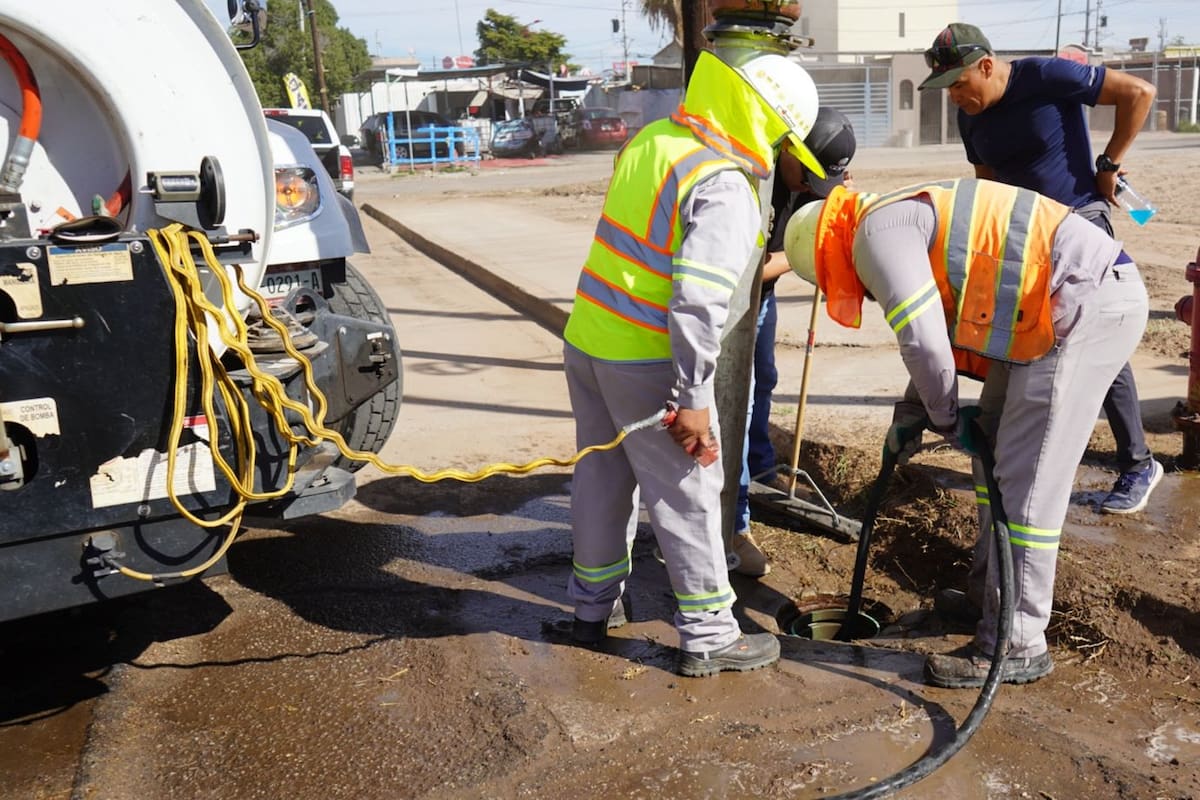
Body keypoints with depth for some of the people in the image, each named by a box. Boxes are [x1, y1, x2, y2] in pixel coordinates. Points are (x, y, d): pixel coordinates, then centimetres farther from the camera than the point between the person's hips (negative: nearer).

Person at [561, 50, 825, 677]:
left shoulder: (650, 138, 6)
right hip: (646, 363, -8)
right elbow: (698, 302, -26)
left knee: (602, 477, 21)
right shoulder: (724, 189, -19)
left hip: (586, 339, 8)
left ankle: (593, 605, 38)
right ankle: (708, 638, 19)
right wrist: (694, 400, -21)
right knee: (687, 497, 6)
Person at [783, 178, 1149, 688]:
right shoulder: (908, 220, 21)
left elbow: (923, 343, -18)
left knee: (1025, 482, -7)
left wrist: (946, 418, -1)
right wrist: (912, 415, 29)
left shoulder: (878, 230, -10)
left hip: (1089, 304, -11)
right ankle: (994, 592, 34)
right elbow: (947, 333, 29)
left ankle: (1016, 645, 3)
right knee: (995, 452, 18)